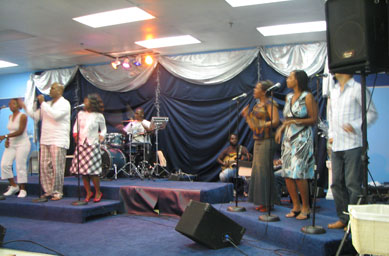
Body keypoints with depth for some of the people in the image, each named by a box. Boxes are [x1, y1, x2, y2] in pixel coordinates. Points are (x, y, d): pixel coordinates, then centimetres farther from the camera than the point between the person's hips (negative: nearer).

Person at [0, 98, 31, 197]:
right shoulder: (10, 117, 13)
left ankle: (23, 190, 3)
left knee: (20, 167, -7)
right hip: (11, 144, 7)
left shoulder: (22, 116, -10)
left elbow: (20, 131, -18)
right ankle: (13, 186, 12)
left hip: (22, 144, -7)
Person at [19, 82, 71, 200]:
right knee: (45, 166, 6)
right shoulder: (47, 104, 20)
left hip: (58, 141, -7)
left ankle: (57, 192, 2)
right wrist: (25, 107, 11)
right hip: (45, 140, 7)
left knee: (57, 167, -6)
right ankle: (48, 191, 15)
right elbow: (36, 115, 20)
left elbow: (55, 115, -19)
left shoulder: (65, 103, -3)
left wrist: (42, 103, -14)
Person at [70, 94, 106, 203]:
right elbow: (76, 126, 20)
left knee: (93, 171, -7)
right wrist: (75, 134, 3)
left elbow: (103, 129, 11)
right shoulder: (81, 114, 10)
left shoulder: (98, 116, 0)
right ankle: (88, 193, 18)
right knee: (82, 171, 5)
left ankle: (98, 192, 9)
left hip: (92, 145, -4)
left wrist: (101, 136, -6)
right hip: (81, 145, 4)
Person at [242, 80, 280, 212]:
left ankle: (268, 203, 2)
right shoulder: (257, 105, 17)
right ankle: (262, 202, 18)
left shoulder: (269, 104, -8)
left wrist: (262, 125, -25)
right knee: (257, 171, 10)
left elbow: (276, 121, -19)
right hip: (257, 141, 9)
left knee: (264, 171, -7)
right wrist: (246, 115, 8)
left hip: (266, 141, -9)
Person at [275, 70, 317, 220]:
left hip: (302, 138, -7)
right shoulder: (288, 97, 16)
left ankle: (306, 207, 4)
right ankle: (296, 206, 15)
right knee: (287, 174, 4)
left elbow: (314, 119, -8)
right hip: (288, 138, 7)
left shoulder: (307, 97, -5)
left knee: (299, 174, -10)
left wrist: (296, 121, -17)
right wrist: (281, 129, 5)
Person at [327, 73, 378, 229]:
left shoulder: (358, 89, -4)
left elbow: (372, 113, -6)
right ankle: (343, 218, 20)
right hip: (336, 146, 7)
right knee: (337, 183, 9)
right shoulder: (333, 91, 19)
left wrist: (355, 126, -18)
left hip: (353, 145, -7)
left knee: (353, 184, -5)